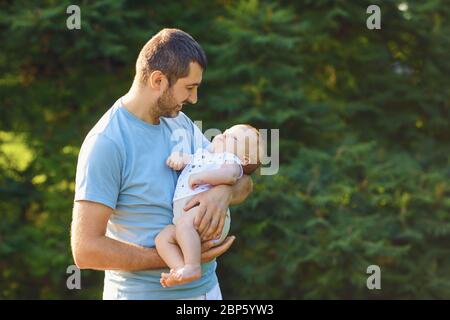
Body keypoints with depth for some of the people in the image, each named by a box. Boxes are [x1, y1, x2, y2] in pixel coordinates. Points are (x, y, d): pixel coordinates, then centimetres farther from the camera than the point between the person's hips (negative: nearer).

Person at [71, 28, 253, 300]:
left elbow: (244, 181, 8)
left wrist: (224, 192, -16)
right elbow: (86, 249, -23)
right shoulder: (106, 144, -18)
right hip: (143, 292, -7)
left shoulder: (180, 123, 5)